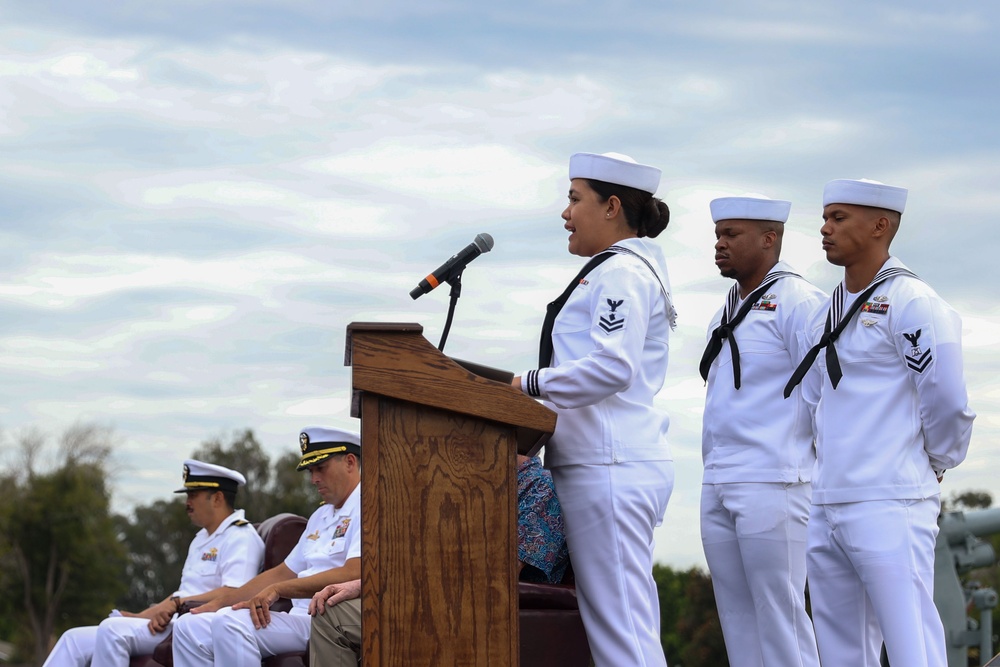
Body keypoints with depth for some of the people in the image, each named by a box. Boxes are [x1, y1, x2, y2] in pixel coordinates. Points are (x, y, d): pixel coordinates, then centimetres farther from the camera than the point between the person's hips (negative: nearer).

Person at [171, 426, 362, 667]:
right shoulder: (321, 516, 27)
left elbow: (353, 575, -21)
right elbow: (284, 573, 29)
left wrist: (278, 589, -19)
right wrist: (218, 603, 21)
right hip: (298, 617, 10)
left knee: (230, 623, -30)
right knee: (189, 626, 1)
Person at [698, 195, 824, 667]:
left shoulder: (797, 302, -7)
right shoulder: (727, 314, 20)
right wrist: (715, 471, 18)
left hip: (772, 483, -9)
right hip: (717, 486, 9)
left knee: (779, 615, -9)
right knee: (736, 618, 7)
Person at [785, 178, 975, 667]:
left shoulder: (910, 304, -9)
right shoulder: (826, 316, 17)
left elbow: (948, 405, -12)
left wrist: (935, 464, 2)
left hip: (889, 508, -9)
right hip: (827, 509, 9)